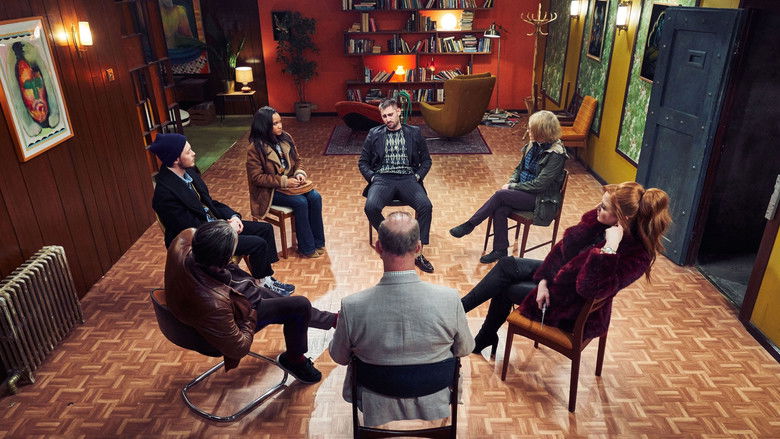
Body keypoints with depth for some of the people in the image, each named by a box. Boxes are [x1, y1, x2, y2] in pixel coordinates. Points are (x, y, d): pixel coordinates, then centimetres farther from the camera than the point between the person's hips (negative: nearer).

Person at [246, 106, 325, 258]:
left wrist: (300, 173, -11)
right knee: (301, 202, -26)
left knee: (315, 197, -18)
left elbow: (296, 160, 11)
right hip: (270, 191, -6)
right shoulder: (255, 149, -17)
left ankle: (318, 242, -5)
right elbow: (257, 177, -18)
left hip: (290, 182, 6)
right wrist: (283, 182, -23)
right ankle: (307, 248, -11)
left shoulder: (285, 138, 1)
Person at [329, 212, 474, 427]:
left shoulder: (352, 307, -28)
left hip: (378, 413, 0)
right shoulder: (449, 300, -28)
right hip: (433, 408, 1)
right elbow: (464, 349, -8)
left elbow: (339, 357, -7)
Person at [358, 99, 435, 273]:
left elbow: (426, 160, 16)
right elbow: (363, 162, 16)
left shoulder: (414, 132, 14)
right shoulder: (374, 134, 15)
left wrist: (417, 177, -1)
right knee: (371, 207, -32)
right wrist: (372, 178, -2)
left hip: (407, 178, 0)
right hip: (382, 178, 0)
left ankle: (417, 252, -19)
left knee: (425, 206, -30)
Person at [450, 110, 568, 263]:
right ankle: (500, 250, -10)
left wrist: (512, 187, -15)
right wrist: (511, 182, -5)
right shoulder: (533, 144, 5)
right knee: (500, 210, -23)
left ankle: (469, 225, -11)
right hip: (523, 190, 6)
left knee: (500, 195, -24)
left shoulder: (556, 154, -18)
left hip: (541, 199, -6)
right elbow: (519, 168, 15)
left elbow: (540, 184, -21)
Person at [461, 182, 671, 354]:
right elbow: (565, 246, -4)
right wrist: (544, 280, -9)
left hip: (572, 309, -7)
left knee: (503, 287, -3)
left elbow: (590, 288, -40)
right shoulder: (598, 218, -14)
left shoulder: (636, 254, -31)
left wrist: (609, 248, -45)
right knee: (507, 265, 4)